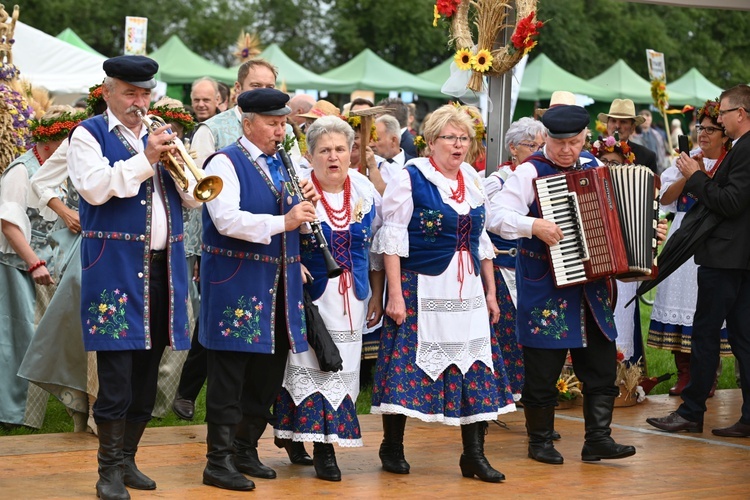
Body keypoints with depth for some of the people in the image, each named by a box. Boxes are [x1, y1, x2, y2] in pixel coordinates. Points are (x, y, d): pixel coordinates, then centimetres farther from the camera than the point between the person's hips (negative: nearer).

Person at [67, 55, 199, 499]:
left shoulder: (159, 135, 18)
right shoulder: (89, 135, 2)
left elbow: (193, 198, 13)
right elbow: (94, 188, -15)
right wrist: (145, 159, -17)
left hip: (163, 267, 6)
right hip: (115, 267, -6)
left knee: (147, 373, 9)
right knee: (116, 373, -8)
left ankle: (128, 459, 19)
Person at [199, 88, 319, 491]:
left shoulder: (282, 165, 15)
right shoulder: (226, 163, -9)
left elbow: (291, 221, 21)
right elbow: (227, 220, -22)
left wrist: (304, 205, -1)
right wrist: (282, 221, -26)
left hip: (278, 284, 8)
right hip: (236, 285, -8)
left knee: (269, 371, 12)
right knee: (229, 373, -4)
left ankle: (245, 449, 25)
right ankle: (219, 461, 1)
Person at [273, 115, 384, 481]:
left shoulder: (366, 190, 4)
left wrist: (378, 295, 11)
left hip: (351, 298, 4)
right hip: (309, 296, -4)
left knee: (341, 368, 5)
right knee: (310, 366, -2)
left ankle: (325, 443, 12)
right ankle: (321, 447, 9)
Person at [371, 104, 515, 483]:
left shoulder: (473, 181, 12)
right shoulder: (412, 178, -6)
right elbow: (392, 240, -8)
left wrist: (491, 292, 15)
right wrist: (395, 294, -14)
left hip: (467, 292, 5)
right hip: (420, 290, -5)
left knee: (475, 370, 1)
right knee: (406, 364, -2)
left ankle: (474, 454, 8)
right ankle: (392, 448, 13)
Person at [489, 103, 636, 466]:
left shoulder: (592, 168, 11)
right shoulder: (531, 172, -8)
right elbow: (497, 216, -18)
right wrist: (534, 226, -29)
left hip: (591, 283, 6)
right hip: (546, 285, -6)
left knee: (602, 365, 4)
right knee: (543, 368, 2)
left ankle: (598, 439, 9)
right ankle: (540, 441, 14)